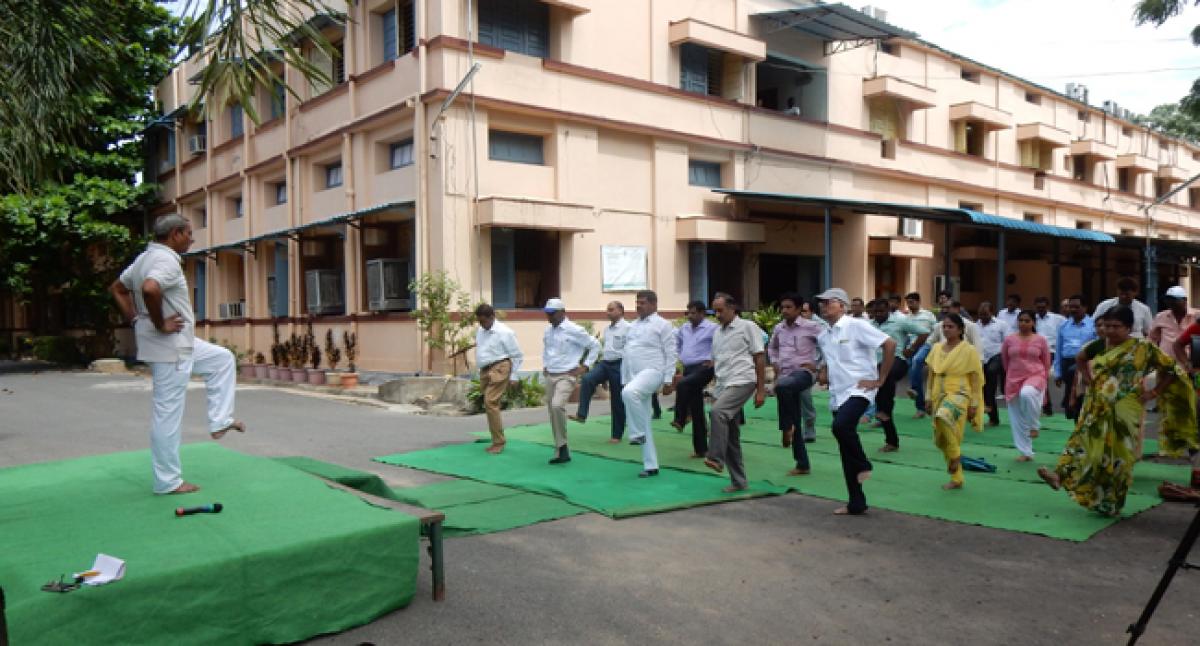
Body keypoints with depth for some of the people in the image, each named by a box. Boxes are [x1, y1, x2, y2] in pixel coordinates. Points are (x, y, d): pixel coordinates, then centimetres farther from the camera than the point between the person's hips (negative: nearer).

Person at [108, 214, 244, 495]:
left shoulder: (145, 258, 12)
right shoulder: (166, 260, -19)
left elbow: (117, 288, 22)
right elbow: (150, 289, -39)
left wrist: (136, 319, 15)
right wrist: (159, 324, -24)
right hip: (169, 347, -10)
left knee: (223, 359, 22)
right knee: (167, 414, -2)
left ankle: (220, 422, 20)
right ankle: (168, 481, 7)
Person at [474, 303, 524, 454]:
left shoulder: (504, 332, -9)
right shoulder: (480, 331, 12)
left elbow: (517, 356, -4)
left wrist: (513, 377, -5)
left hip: (498, 369, -8)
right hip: (484, 371, 8)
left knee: (491, 403, -17)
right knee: (488, 405, 10)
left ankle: (498, 442, -11)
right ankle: (496, 441, 19)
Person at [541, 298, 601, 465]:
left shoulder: (574, 330, -12)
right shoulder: (548, 330, 8)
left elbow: (595, 345, -5)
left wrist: (585, 366, -6)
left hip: (566, 376, -7)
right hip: (550, 376, 7)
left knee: (557, 406, -29)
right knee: (552, 410, 7)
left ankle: (562, 447, -13)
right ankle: (561, 451, 18)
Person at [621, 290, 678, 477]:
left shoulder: (662, 325, -3)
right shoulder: (632, 326, 18)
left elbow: (670, 353, -7)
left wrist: (668, 379, -13)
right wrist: (624, 380, 17)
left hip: (652, 372, -7)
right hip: (633, 377, 7)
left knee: (629, 393, -37)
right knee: (641, 419, 7)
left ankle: (639, 432, -19)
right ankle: (651, 466, 15)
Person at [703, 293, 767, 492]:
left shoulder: (747, 327, -3)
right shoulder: (717, 332, 16)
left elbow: (759, 359, -5)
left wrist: (761, 389, -9)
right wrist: (715, 391, 16)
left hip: (742, 382, -7)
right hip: (723, 386, 7)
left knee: (718, 412, -31)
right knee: (731, 436, 8)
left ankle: (716, 458, -24)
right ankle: (738, 481, 15)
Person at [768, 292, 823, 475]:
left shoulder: (810, 326, -6)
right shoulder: (779, 329, 11)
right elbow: (772, 347, 30)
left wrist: (818, 363, -10)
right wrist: (775, 364, 15)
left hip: (804, 372, -6)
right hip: (785, 375, 6)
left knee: (782, 386, -40)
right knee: (794, 424, 7)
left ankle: (786, 427, -20)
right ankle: (802, 464, 18)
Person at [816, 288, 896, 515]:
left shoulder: (856, 326, -10)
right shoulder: (823, 337, 11)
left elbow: (890, 344, -14)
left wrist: (880, 379, -13)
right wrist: (824, 373, 9)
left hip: (858, 390, -7)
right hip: (837, 395, 7)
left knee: (841, 426, -32)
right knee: (846, 453, 8)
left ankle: (863, 465, -5)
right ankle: (856, 503, 17)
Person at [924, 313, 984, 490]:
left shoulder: (969, 351, -6)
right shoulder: (936, 348, 8)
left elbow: (976, 379, -5)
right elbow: (931, 375, 14)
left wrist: (974, 404, -8)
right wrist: (929, 398, 11)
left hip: (958, 395, -6)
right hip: (940, 396, 6)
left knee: (943, 418, -38)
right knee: (941, 440, 7)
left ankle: (955, 454, -13)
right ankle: (956, 479, 22)